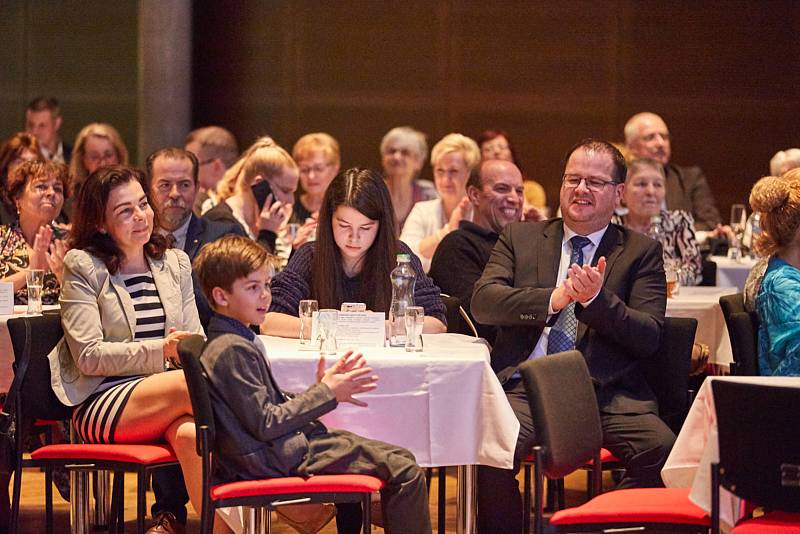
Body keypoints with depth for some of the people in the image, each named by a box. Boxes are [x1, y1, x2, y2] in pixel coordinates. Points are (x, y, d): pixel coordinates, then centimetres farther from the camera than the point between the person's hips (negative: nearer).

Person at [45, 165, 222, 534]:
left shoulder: (175, 263, 18)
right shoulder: (83, 268, 3)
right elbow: (89, 357, -6)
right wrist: (161, 350, -15)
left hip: (165, 399, 3)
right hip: (100, 407, -3)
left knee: (190, 433, -34)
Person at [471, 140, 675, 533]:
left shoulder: (641, 252, 14)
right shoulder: (519, 239, 18)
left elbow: (648, 338, 2)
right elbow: (482, 301, 2)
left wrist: (596, 299, -14)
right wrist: (552, 300, -12)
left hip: (606, 393, 0)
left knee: (662, 449, -29)